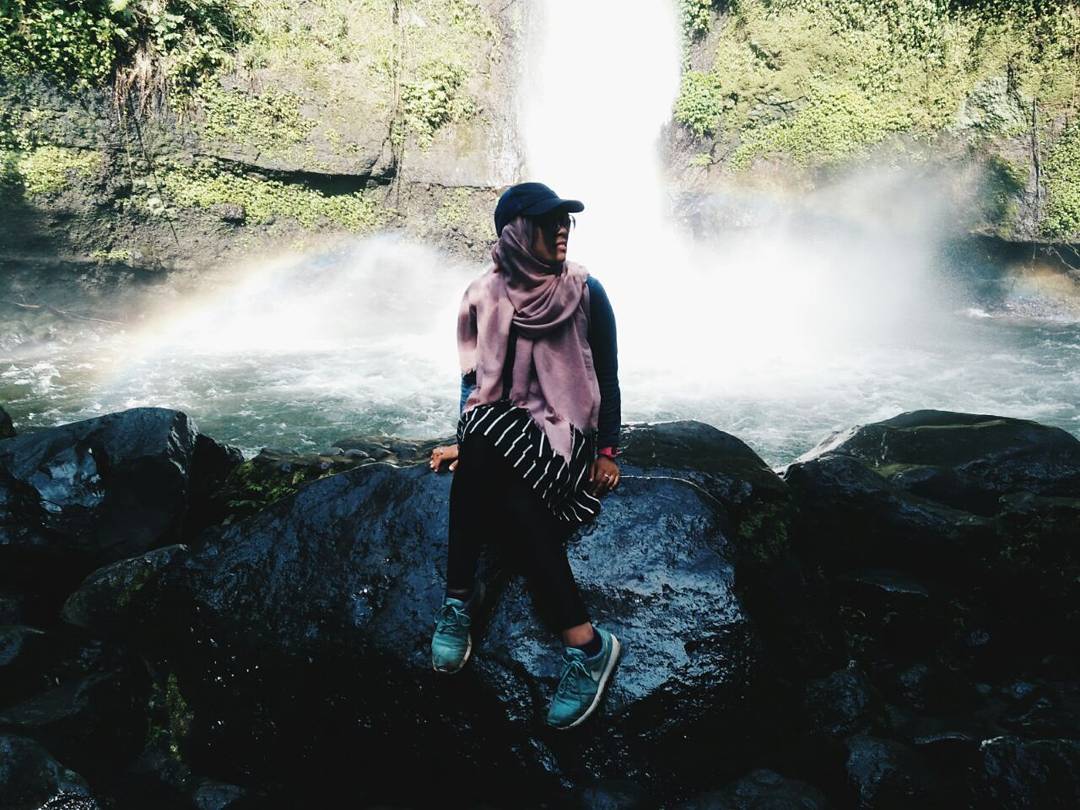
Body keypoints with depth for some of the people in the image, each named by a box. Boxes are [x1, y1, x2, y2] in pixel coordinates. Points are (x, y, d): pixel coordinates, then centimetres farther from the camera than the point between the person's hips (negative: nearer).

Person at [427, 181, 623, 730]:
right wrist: (467, 440, -4)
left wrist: (607, 451, -5)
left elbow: (607, 375, 3)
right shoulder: (483, 296, 5)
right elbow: (474, 380, 9)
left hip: (563, 433, -2)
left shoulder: (585, 292, 0)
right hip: (499, 429, 2)